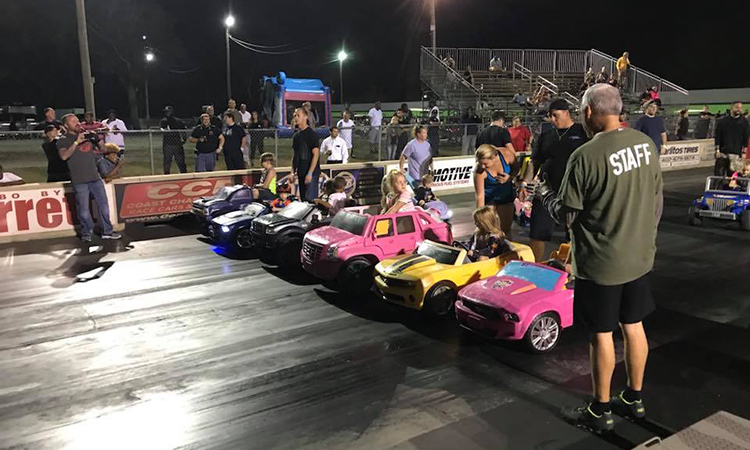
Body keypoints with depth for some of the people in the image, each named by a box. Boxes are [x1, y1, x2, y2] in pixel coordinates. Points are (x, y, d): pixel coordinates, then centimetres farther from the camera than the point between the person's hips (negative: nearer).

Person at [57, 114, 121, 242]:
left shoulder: (87, 135, 16)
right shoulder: (63, 140, 1)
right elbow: (64, 156, -17)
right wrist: (76, 142, -20)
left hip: (95, 177, 5)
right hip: (79, 181, -5)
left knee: (103, 205, 6)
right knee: (83, 209, 0)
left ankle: (107, 231, 16)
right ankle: (86, 233, 16)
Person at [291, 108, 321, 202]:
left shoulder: (311, 133, -8)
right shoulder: (296, 135, 13)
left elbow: (316, 154, -13)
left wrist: (310, 173, -18)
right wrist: (293, 173, 12)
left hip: (312, 173, -7)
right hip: (300, 173, 7)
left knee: (310, 199, -12)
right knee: (303, 199, 10)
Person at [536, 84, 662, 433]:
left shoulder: (585, 156, -22)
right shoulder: (646, 143, -1)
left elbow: (565, 215, -15)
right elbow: (657, 201, 8)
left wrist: (544, 193, 4)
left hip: (600, 263, -7)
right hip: (640, 257, 7)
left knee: (601, 335, 7)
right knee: (633, 326, 19)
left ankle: (600, 411, 23)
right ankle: (634, 399, 36)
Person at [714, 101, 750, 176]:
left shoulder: (744, 122, 4)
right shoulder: (723, 121, 3)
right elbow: (718, 136, 4)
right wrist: (717, 150, -2)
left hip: (736, 153, 0)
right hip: (722, 153, 0)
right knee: (718, 173, -1)